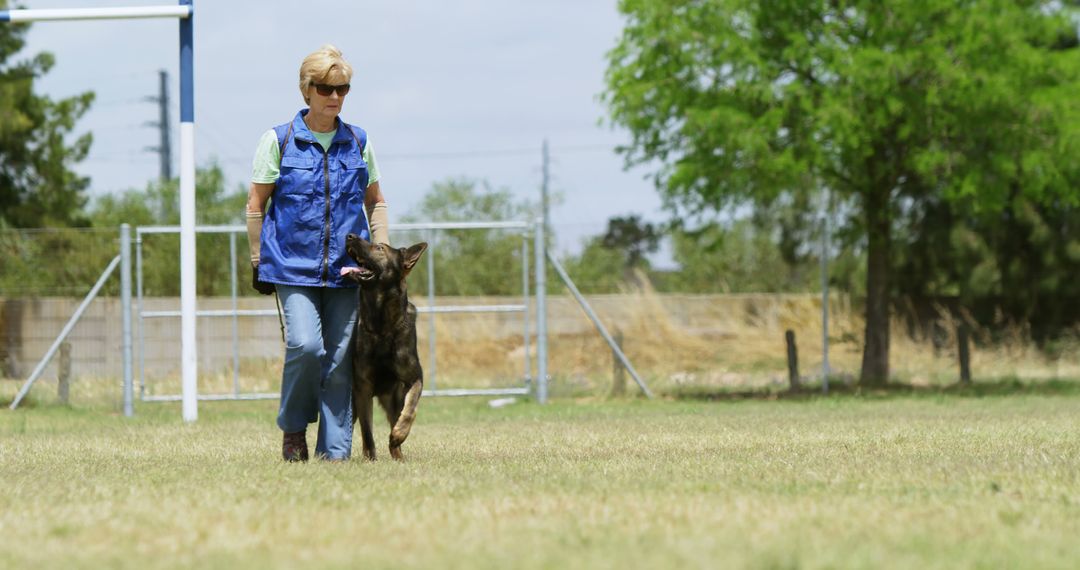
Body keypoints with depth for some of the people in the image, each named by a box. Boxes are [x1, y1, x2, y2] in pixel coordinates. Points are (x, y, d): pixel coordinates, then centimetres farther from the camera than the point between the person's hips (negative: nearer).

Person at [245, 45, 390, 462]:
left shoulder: (358, 143, 9)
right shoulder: (278, 141, 1)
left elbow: (375, 201, 20)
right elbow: (256, 205, 6)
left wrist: (381, 251, 11)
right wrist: (258, 263, 5)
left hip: (346, 269, 3)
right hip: (293, 267, -3)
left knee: (341, 359, 0)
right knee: (306, 345, -19)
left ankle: (335, 450, 8)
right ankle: (293, 427, 5)